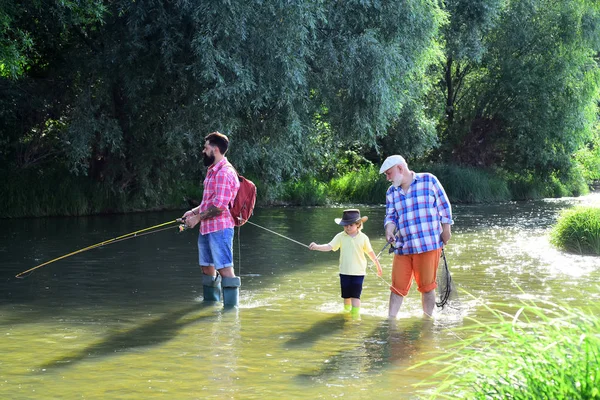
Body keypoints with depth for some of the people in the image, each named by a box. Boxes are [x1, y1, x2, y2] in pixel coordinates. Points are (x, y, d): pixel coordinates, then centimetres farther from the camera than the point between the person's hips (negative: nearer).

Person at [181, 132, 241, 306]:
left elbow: (219, 206, -22)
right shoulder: (212, 171, 18)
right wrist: (194, 211, 14)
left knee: (225, 268, -9)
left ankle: (231, 305, -7)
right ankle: (211, 300, 29)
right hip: (206, 228, 11)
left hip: (219, 228, -11)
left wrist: (198, 217, -13)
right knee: (207, 267, 17)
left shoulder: (224, 173, -16)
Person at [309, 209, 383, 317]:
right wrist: (316, 247, -32)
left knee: (355, 295, -7)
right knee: (346, 295, 15)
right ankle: (347, 310, 37)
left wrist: (378, 265, 16)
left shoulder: (363, 237, -5)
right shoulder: (340, 237, -5)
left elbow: (370, 252, 7)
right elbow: (329, 246, -15)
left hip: (358, 272, -2)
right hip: (345, 272, 2)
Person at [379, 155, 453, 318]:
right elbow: (391, 216, 6)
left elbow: (444, 206, 3)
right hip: (402, 247, 4)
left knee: (427, 286, 3)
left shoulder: (429, 180, -2)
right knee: (397, 286, 4)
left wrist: (446, 230, 0)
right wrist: (389, 231, -15)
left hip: (428, 244, -4)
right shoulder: (391, 192, 11)